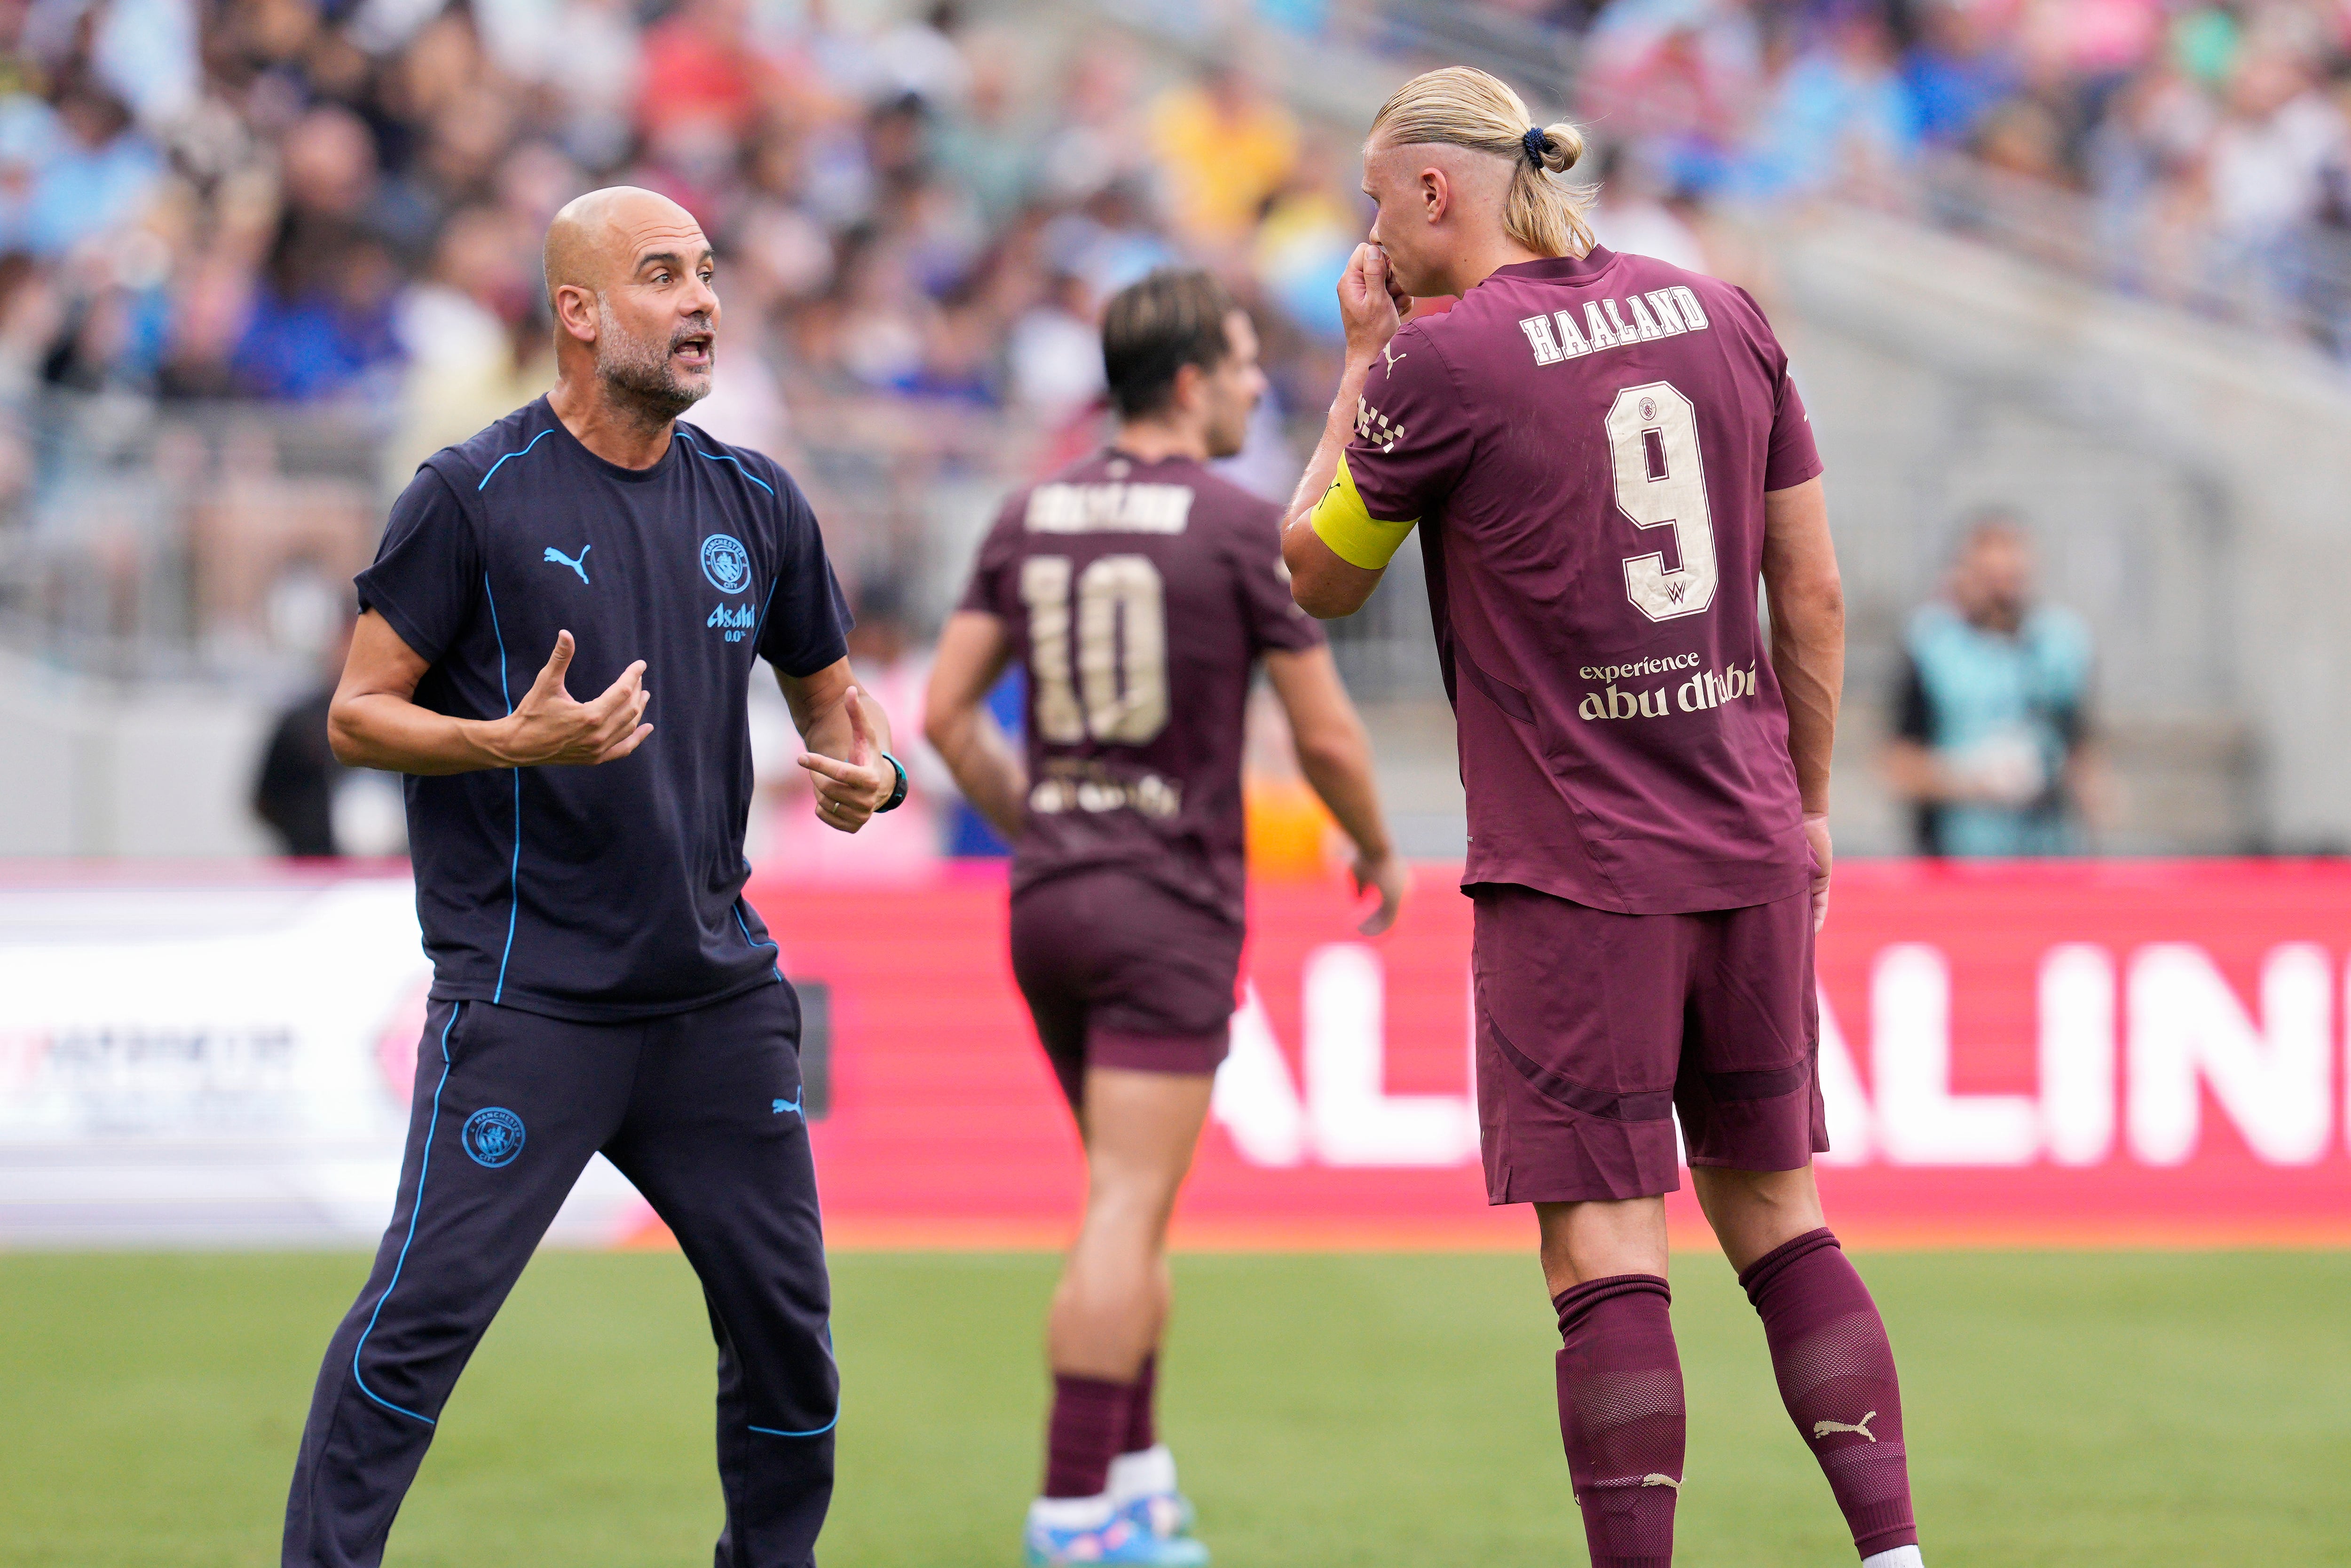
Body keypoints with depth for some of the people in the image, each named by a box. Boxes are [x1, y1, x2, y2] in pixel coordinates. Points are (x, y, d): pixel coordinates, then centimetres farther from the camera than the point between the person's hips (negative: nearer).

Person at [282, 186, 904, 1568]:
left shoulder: (755, 503, 10)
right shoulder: (474, 495, -5)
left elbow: (832, 694, 22)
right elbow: (358, 714, -4)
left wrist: (870, 769, -1)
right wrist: (516, 742, -20)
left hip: (719, 993, 5)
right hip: (525, 995, -5)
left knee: (785, 1315, 7)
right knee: (427, 1306, -13)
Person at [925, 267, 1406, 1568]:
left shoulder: (1030, 516, 8)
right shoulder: (1243, 526, -9)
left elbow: (948, 712, 6)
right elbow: (1326, 736, -7)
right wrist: (1380, 851, 11)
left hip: (1050, 892, 6)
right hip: (1169, 901, -6)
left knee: (1134, 1202, 18)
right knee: (1126, 1213, -8)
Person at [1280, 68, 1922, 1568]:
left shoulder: (1440, 365, -9)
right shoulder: (1722, 317, 7)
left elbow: (1318, 579, 5)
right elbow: (1815, 589, 11)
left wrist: (1363, 366, 13)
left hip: (1574, 873, -5)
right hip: (1749, 852, 6)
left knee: (1606, 1256, -4)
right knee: (1779, 1216, 14)